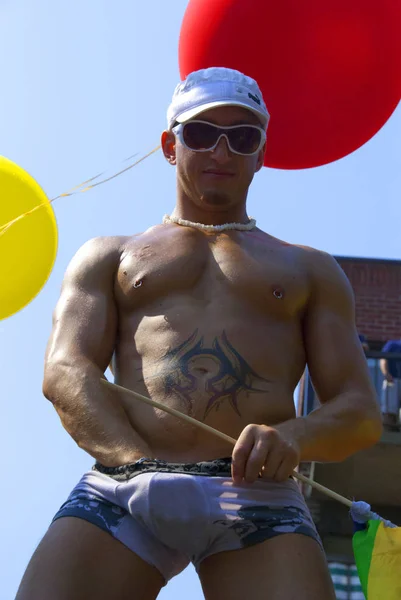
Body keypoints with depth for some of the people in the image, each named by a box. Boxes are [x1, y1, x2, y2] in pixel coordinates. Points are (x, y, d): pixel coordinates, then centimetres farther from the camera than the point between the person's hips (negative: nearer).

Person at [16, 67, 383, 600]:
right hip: (121, 485, 0)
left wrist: (293, 436, -8)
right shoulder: (108, 257, 26)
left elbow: (362, 414, 16)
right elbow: (65, 373, 8)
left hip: (257, 496, 0)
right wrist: (142, 463, -12)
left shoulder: (311, 271, 26)